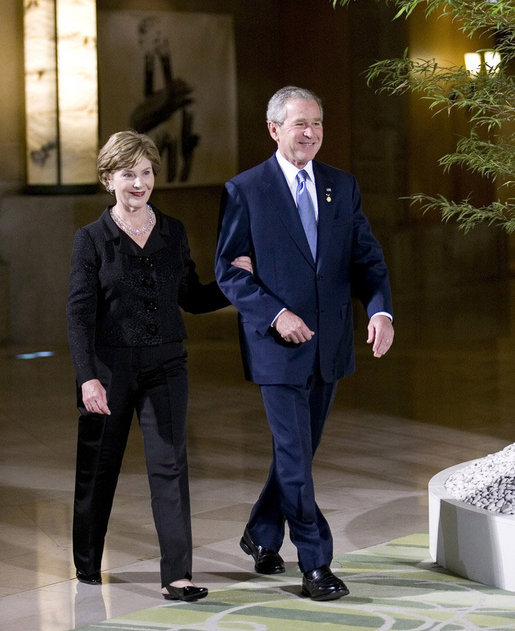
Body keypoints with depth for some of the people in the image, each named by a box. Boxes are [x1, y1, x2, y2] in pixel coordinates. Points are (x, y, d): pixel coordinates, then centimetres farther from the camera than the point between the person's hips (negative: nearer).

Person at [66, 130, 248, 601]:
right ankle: (87, 564, 31)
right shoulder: (93, 239, -4)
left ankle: (177, 577, -10)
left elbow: (192, 298, 13)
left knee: (170, 465, -8)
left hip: (165, 367, 2)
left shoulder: (174, 233, 6)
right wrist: (88, 377, -18)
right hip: (110, 367, -2)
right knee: (98, 466, 11)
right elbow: (80, 312, -9)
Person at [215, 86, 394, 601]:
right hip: (278, 345, -5)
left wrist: (381, 309, -13)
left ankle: (262, 535, 36)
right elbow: (228, 270, -6)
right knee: (295, 457, -5)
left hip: (330, 345, 5)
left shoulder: (342, 186, 8)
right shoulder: (245, 190, -5)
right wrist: (277, 314, -18)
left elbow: (366, 258, 6)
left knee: (299, 450, 16)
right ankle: (315, 565, 2)